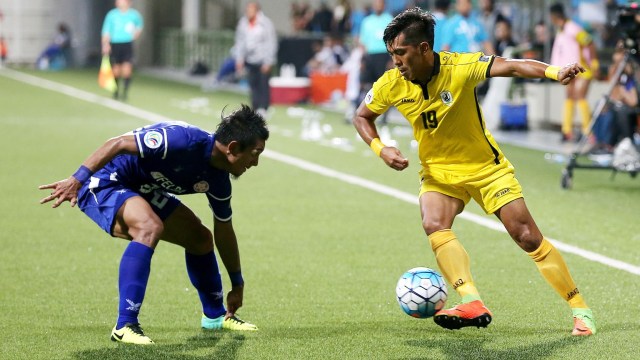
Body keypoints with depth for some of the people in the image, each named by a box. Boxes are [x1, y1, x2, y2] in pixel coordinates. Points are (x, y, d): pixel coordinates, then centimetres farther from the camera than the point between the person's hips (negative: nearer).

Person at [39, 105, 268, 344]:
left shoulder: (218, 180, -4)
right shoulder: (184, 140, -31)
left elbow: (224, 231, 11)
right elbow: (119, 144, -31)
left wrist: (237, 284, 19)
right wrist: (77, 179, -37)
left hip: (142, 191, 9)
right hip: (104, 181, -9)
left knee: (200, 237, 12)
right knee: (150, 227, -34)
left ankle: (215, 315, 34)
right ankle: (125, 326, -32)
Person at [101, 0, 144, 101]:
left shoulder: (134, 15, 3)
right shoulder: (112, 15, -2)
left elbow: (140, 25, 25)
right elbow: (106, 31, -4)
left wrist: (137, 32, 9)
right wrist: (105, 44, -16)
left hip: (128, 45, 0)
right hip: (115, 45, 0)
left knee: (127, 69, -13)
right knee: (116, 71, 7)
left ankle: (125, 92, -7)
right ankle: (116, 91, 27)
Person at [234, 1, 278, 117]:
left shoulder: (266, 23, -9)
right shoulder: (243, 23, 5)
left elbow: (271, 43, -8)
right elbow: (240, 42, 13)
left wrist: (268, 62, -12)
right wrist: (239, 59, 7)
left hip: (263, 61, -5)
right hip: (250, 61, 5)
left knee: (263, 85, -8)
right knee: (253, 86, 6)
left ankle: (263, 108, -7)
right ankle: (256, 108, 11)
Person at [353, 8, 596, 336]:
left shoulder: (460, 67, -24)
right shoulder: (391, 85, -13)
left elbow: (512, 66, -33)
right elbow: (362, 116, 5)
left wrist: (554, 72, -50)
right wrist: (380, 149, -13)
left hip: (487, 167, -2)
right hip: (438, 171, 2)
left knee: (528, 237, -5)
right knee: (435, 225, -28)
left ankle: (580, 310, 7)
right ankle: (473, 305, -37)